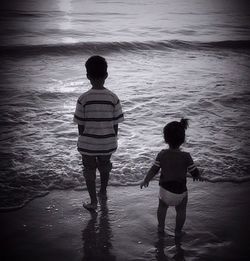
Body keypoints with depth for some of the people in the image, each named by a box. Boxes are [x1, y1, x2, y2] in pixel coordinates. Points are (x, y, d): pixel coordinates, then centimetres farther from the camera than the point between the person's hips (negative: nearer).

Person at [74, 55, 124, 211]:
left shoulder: (83, 99, -16)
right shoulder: (113, 98, -12)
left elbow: (80, 125, -8)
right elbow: (115, 124, -5)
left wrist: (82, 140, 9)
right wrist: (114, 140, 11)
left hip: (88, 144, -2)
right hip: (107, 142, 2)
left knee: (89, 170, 16)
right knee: (105, 166, 26)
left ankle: (93, 202, 21)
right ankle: (103, 191, 47)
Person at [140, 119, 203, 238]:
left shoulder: (162, 154, -15)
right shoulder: (186, 157, -19)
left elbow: (153, 171, -8)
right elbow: (195, 173, -12)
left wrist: (145, 181, 8)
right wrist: (198, 177, 12)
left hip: (165, 189, 2)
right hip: (180, 191, -2)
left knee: (162, 207, 29)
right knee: (181, 211, 23)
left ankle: (161, 227, 45)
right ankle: (177, 232, 35)